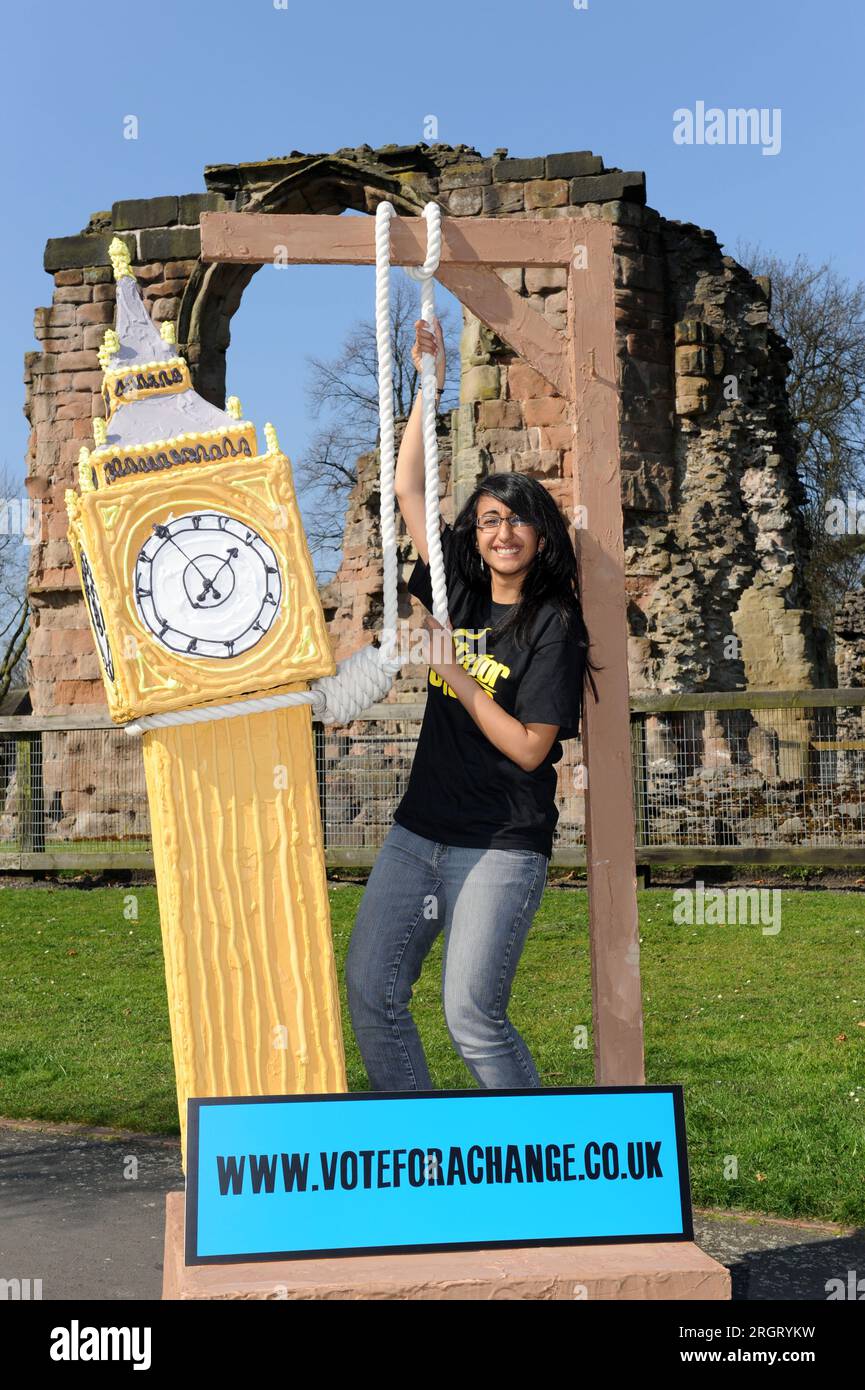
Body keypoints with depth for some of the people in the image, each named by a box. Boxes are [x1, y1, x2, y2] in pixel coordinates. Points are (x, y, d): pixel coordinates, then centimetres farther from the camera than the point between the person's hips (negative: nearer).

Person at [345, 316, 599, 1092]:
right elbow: (409, 490, 12)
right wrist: (431, 382, 9)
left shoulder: (552, 627, -8)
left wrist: (459, 679, -11)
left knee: (472, 1015, -10)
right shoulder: (460, 592, 8)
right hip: (419, 831, 6)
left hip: (502, 846, -6)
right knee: (370, 991, 3)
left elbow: (530, 749, -12)